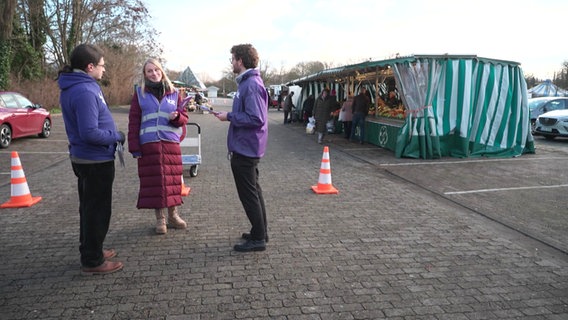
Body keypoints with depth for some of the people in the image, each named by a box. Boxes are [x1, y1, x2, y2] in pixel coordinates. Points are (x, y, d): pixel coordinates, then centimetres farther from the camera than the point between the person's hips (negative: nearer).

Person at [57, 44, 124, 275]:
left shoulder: (73, 87, 9)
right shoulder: (85, 92, -23)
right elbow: (90, 133, -28)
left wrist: (113, 135, 7)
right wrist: (117, 136, -13)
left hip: (83, 157, 10)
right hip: (96, 160, -10)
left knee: (89, 207, 21)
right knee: (98, 210, 2)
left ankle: (90, 250, 37)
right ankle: (92, 261, 14)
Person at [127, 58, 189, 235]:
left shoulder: (174, 93, 10)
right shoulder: (139, 93, 5)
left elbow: (184, 117, 12)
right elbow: (133, 122, 2)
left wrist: (176, 117, -12)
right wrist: (134, 147, -5)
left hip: (171, 143, 1)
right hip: (149, 145, -1)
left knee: (172, 179, 3)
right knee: (154, 181, 2)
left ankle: (173, 215, 20)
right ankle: (160, 218, 16)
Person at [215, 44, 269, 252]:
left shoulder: (251, 85, -20)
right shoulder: (248, 82, 13)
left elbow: (256, 118, -26)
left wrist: (229, 116, -18)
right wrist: (231, 115, 10)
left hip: (245, 149, -11)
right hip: (248, 148, 11)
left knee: (248, 194, -1)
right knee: (253, 190, 18)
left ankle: (258, 238, 9)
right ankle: (260, 232, 30)